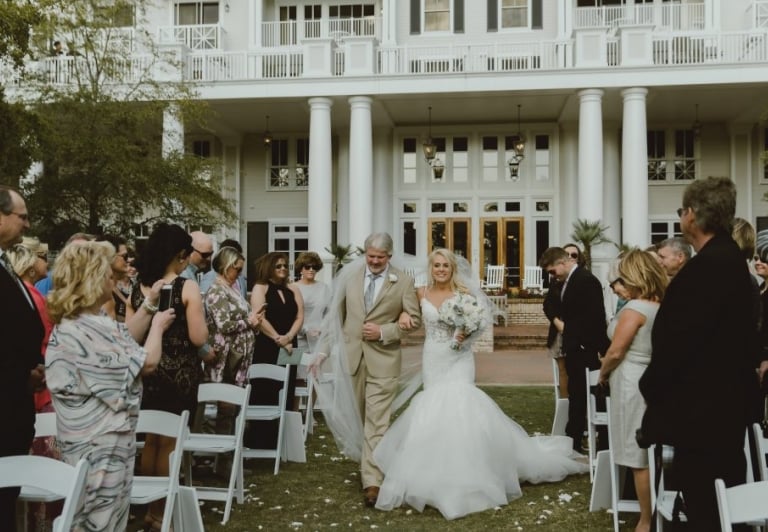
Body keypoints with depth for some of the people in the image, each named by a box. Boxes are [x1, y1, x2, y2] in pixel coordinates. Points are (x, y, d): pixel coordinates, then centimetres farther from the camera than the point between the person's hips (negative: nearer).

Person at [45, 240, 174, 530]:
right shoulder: (88, 329, -27)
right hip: (101, 440, -11)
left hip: (95, 435, 11)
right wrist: (158, 325, -3)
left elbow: (125, 340, 19)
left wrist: (150, 305, 13)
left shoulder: (76, 322, 7)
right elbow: (147, 362, -20)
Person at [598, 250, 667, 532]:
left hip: (632, 383, -9)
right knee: (651, 453, 15)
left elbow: (615, 352, -16)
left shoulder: (634, 308, -17)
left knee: (638, 456, 0)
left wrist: (603, 373, 1)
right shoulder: (661, 307, 8)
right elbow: (647, 346, 12)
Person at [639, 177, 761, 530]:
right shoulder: (728, 257, 9)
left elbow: (680, 338, -24)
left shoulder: (709, 264, -23)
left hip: (703, 404, -10)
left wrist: (652, 386, -9)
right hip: (724, 399, 10)